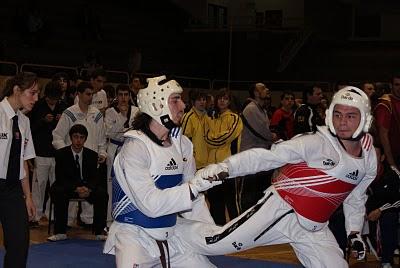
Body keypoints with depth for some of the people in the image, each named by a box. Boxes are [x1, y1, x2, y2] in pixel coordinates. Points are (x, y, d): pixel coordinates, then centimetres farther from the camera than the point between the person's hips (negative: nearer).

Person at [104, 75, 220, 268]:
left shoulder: (182, 143, 3)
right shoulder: (135, 147, -17)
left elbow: (192, 195, 7)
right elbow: (151, 203, -25)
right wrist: (195, 187, -28)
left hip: (169, 235, 7)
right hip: (134, 235, -7)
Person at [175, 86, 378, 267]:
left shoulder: (368, 161, 4)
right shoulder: (315, 143, -15)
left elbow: (355, 200, 21)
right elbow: (266, 157, -19)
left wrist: (355, 233, 14)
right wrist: (225, 166, -30)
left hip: (314, 229, 6)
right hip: (279, 210, -5)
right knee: (215, 243, -13)